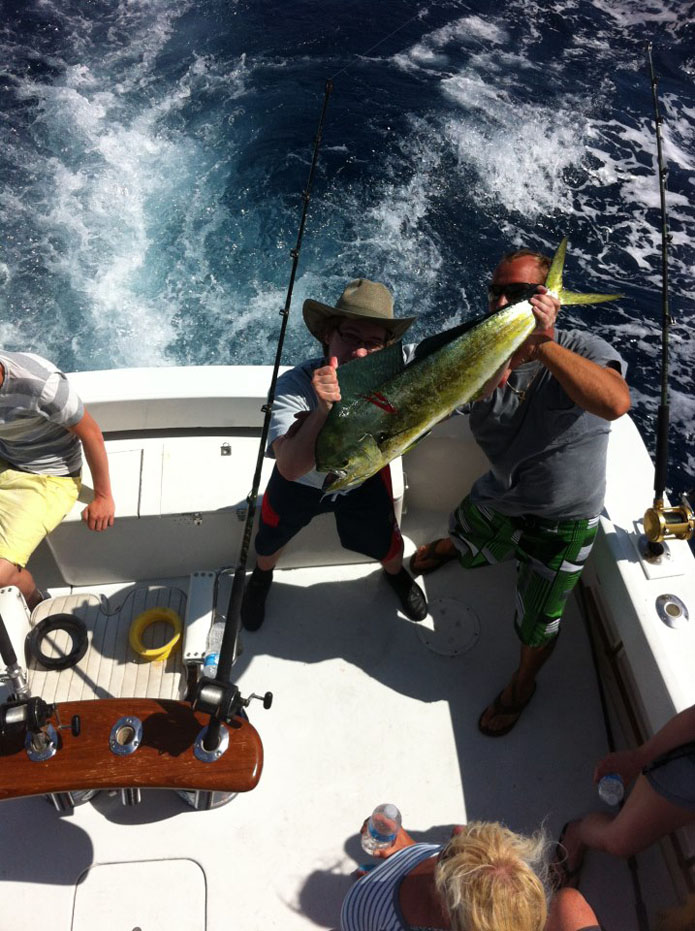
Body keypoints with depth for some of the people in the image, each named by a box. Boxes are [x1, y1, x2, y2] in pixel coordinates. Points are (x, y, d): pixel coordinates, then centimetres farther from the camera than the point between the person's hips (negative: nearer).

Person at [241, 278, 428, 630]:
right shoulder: (294, 385, -39)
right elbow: (291, 467, -50)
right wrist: (323, 409, -62)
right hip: (299, 481, -1)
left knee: (386, 544, 18)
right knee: (270, 540, 22)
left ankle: (396, 574, 57)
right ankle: (261, 577, 60)